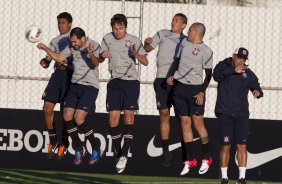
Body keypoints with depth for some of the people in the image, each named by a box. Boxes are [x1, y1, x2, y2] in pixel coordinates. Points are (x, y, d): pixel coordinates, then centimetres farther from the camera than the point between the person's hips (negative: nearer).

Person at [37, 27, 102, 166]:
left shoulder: (94, 46, -11)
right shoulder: (73, 48, 8)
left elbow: (96, 63, -28)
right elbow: (59, 58, 20)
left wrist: (91, 54, -48)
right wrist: (45, 49, 7)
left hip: (90, 86, -7)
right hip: (75, 85, 7)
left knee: (79, 119, -16)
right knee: (67, 116, -5)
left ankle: (96, 149, 0)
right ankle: (78, 149, 11)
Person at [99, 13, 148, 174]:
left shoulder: (135, 40, -2)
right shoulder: (108, 39, 5)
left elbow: (145, 62, -1)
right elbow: (100, 59, 16)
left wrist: (136, 54, -22)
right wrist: (102, 55, -8)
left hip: (131, 80, -2)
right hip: (115, 81, 2)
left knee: (129, 114, -15)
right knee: (113, 117, -6)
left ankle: (125, 154, -16)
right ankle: (119, 154, 5)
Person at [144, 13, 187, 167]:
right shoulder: (163, 34, 12)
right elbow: (147, 49, 10)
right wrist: (147, 43, -12)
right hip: (162, 78, 0)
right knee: (164, 114, 0)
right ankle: (165, 151, 6)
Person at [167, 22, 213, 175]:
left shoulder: (206, 51, -6)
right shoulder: (184, 43, 11)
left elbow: (208, 74, -5)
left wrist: (202, 92, -13)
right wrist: (172, 75, 8)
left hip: (195, 89, -5)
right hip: (179, 87, 5)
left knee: (198, 122, -5)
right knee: (185, 123, 5)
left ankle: (206, 158, 7)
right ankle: (189, 160, 10)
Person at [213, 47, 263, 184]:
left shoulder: (248, 73, 10)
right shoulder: (223, 66, 2)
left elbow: (256, 85, 9)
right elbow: (216, 75, -18)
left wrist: (258, 92, -15)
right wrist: (233, 71, -28)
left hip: (242, 114, 2)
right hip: (225, 113, -2)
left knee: (242, 146, -2)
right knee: (225, 146, -4)